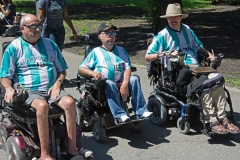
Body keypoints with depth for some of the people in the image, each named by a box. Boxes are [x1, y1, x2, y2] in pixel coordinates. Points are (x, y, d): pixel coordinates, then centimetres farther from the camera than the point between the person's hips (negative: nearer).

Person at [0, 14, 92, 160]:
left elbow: (62, 69, 19)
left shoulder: (50, 44, 16)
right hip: (29, 91, -3)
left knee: (70, 102, -28)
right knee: (42, 106, -37)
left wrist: (57, 83, -1)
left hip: (52, 89, 4)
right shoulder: (14, 48, 6)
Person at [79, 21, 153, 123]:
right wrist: (93, 73, -17)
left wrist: (125, 84, -13)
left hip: (120, 82, 3)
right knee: (110, 84, -35)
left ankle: (141, 111, -23)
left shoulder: (121, 50, 20)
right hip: (103, 83, -3)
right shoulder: (96, 52, 12)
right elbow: (81, 68, 5)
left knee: (134, 79, -22)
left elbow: (127, 67, 5)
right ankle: (119, 115, -39)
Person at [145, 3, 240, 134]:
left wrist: (209, 54, 15)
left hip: (196, 67, 5)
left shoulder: (187, 30, 23)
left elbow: (198, 46, 34)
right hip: (179, 71, -5)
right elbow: (147, 57, 3)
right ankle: (212, 121, -31)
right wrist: (165, 54, -11)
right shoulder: (162, 35, 7)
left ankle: (222, 118, -25)